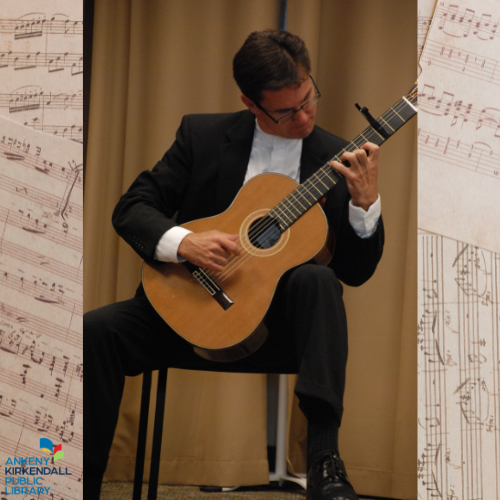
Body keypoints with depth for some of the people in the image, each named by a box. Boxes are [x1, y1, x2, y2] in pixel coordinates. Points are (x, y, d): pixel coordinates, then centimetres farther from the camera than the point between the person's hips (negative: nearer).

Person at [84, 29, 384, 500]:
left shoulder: (336, 158, 2)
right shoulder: (202, 134, 4)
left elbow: (356, 271, 1)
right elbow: (131, 207, 1)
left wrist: (366, 203, -18)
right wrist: (182, 241, -19)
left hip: (277, 326, -1)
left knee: (316, 278, -32)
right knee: (96, 330, -23)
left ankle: (323, 458, -38)